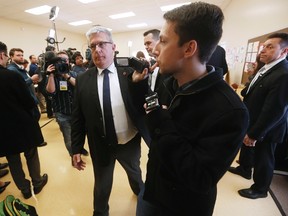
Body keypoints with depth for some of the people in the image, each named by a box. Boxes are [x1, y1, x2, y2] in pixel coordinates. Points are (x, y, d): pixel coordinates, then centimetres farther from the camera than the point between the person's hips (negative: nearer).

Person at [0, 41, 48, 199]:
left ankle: (25, 189, 34)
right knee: (31, 156, 18)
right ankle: (37, 183, 36)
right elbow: (30, 103, -15)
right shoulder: (13, 75, -21)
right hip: (22, 125, -4)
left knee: (13, 161, 19)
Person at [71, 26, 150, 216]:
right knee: (102, 184, 23)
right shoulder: (82, 80, -7)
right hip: (100, 145, 0)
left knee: (135, 173, 30)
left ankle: (140, 192, 65)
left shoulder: (129, 74, -10)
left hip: (130, 141, 1)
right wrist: (76, 148, -2)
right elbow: (77, 117, -4)